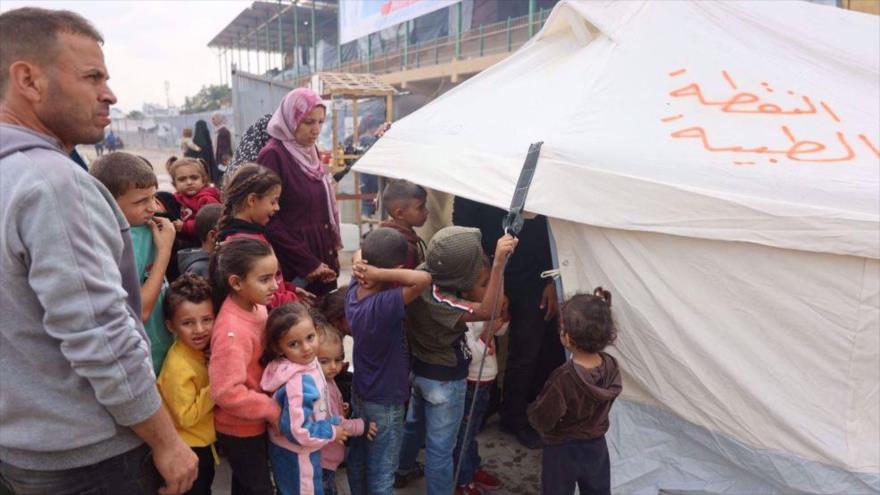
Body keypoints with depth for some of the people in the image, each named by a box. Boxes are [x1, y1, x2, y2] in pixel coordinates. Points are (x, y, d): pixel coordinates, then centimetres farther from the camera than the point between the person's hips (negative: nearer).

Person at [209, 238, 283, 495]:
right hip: (240, 429, -7)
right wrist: (272, 409, -21)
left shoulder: (256, 307, -5)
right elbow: (227, 391, -32)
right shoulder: (231, 330, -30)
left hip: (254, 422, 7)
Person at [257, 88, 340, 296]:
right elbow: (269, 221, -16)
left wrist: (332, 253, 8)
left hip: (323, 261, 7)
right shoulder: (273, 155, -13)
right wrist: (307, 263, -15)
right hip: (295, 269, -7)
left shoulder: (310, 152, 10)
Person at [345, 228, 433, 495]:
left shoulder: (354, 292, -11)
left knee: (358, 459, 27)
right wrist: (379, 274, -37)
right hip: (385, 403, -7)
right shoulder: (385, 305, -34)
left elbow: (358, 255, 6)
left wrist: (362, 269, -13)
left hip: (359, 393, 8)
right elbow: (424, 278, -46)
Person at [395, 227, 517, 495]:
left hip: (420, 369, 9)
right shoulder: (437, 299, -37)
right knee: (440, 446, 9)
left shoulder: (423, 274, -11)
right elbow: (486, 311, -43)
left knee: (414, 423, 32)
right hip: (444, 379, -9)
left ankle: (403, 468, 55)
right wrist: (499, 262, -48)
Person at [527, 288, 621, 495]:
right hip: (597, 447, 5)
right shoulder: (611, 366, -17)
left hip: (562, 453, -5)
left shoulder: (564, 379, -34)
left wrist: (533, 408, -4)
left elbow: (541, 420, -23)